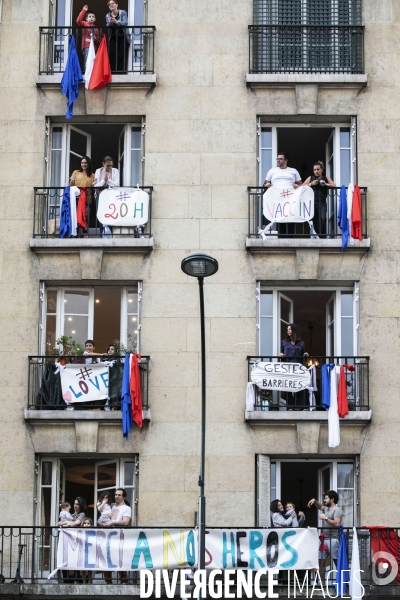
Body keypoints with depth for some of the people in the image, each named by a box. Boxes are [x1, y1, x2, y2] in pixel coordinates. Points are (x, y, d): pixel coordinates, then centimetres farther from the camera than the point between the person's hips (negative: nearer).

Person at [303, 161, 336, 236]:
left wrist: (325, 184, -9)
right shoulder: (310, 178, 17)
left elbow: (334, 185, 5)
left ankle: (323, 235, -12)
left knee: (322, 219, -18)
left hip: (322, 202, -1)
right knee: (314, 220, -4)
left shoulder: (326, 178, 15)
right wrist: (311, 184, -6)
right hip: (312, 202, 1)